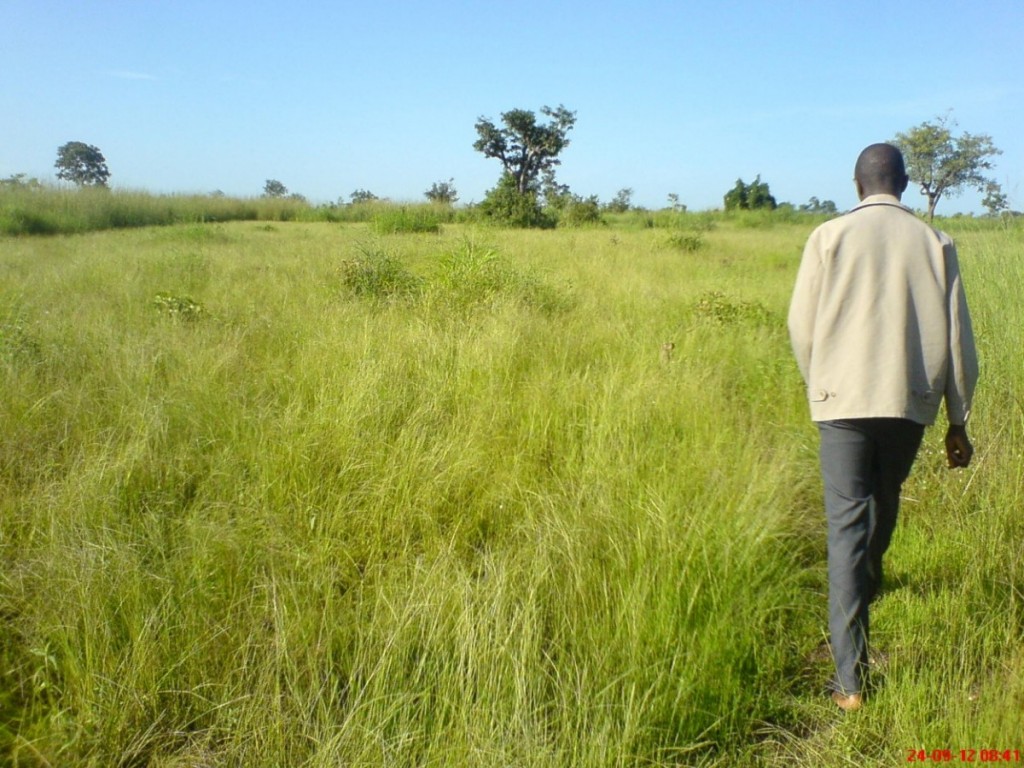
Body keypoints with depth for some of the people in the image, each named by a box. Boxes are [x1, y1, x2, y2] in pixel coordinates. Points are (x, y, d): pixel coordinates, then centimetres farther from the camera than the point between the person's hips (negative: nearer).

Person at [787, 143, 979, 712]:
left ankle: (852, 679, -3)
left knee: (847, 525, -1)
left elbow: (801, 327, 0)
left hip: (843, 401, -2)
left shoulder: (830, 237, -2)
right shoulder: (935, 243, 3)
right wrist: (958, 421, 12)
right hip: (910, 402, 3)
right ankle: (869, 581, 54)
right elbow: (956, 338, 3)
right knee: (884, 502, 26)